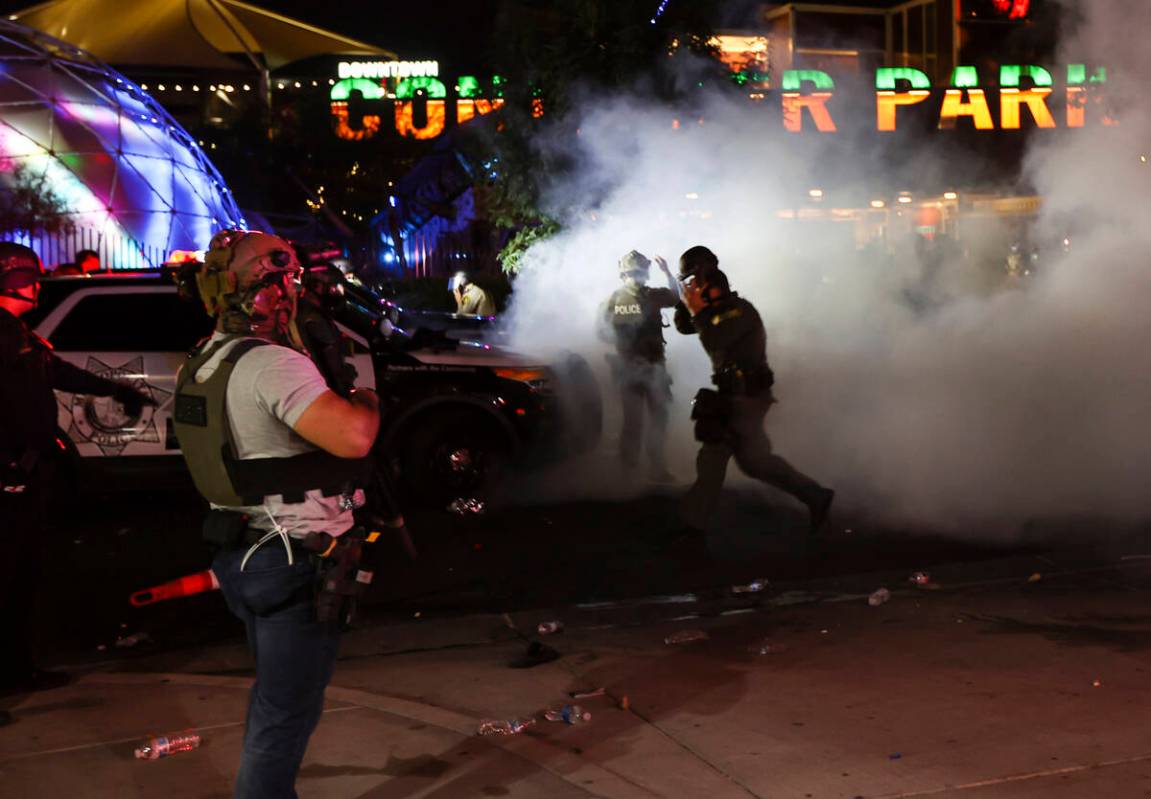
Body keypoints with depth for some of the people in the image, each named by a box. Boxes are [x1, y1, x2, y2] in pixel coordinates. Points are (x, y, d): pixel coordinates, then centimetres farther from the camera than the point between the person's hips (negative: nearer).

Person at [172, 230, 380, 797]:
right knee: (288, 711, 2)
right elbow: (353, 437, -35)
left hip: (239, 553, 10)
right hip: (294, 564, -9)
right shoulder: (272, 364, -23)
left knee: (272, 692, 26)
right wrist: (368, 401, -13)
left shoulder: (200, 367, 7)